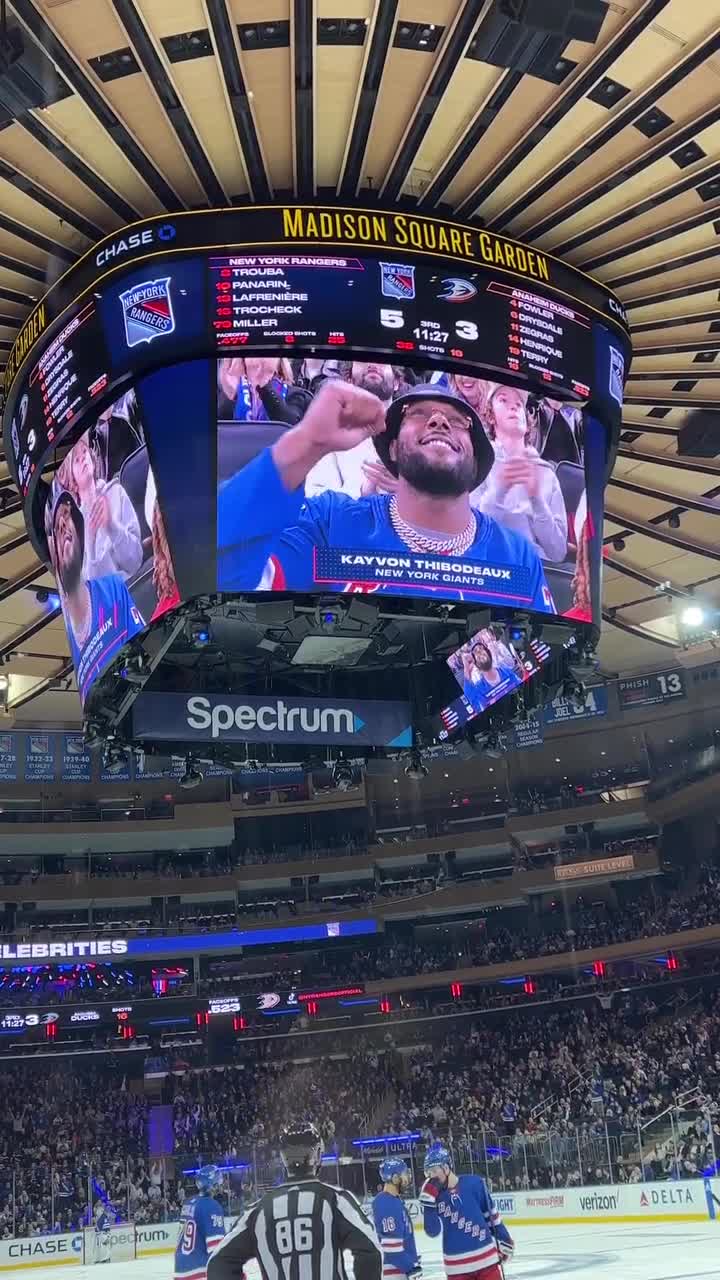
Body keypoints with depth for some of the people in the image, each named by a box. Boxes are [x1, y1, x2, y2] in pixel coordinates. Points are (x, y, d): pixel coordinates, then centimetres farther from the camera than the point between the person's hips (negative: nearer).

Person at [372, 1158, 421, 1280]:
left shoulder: (394, 1200, 12)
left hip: (401, 1265, 11)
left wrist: (411, 1262, 25)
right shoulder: (387, 1204, -21)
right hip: (393, 1268, -11)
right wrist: (410, 1266, -19)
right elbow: (391, 1244, -24)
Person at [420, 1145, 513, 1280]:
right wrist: (427, 1200, -20)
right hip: (456, 1265, 2)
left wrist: (504, 1240, 6)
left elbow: (492, 1213, 3)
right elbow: (432, 1231, -11)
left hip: (486, 1257, -2)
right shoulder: (434, 1194, -3)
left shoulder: (473, 1183, -8)